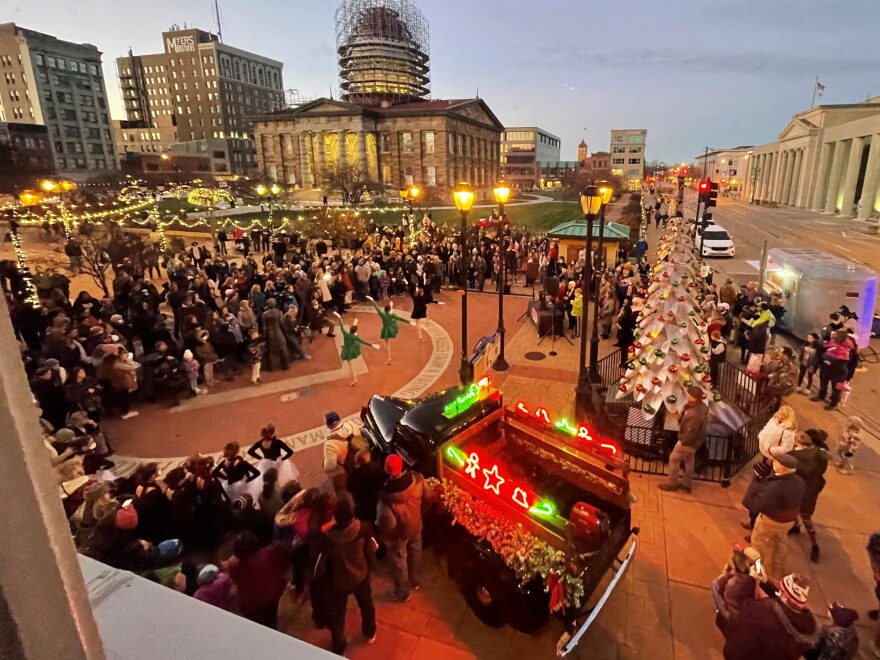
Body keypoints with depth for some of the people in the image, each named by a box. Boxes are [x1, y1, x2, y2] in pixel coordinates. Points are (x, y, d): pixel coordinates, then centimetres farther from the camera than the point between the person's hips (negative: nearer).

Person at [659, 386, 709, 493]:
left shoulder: (694, 414, -39)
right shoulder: (702, 406, -9)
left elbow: (690, 433, -30)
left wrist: (683, 441, -14)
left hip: (689, 441, -9)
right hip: (694, 440, 9)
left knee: (673, 459, 10)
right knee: (689, 461, 24)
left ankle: (673, 483, 28)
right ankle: (686, 484, 41)